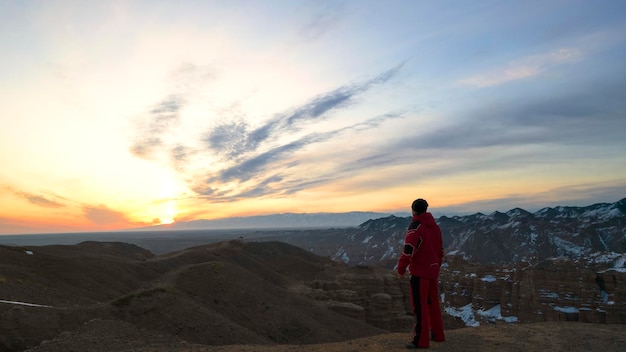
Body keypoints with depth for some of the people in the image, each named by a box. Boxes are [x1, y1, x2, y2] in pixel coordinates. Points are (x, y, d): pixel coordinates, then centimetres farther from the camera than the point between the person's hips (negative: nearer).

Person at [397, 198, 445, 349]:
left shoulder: (416, 226, -15)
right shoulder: (435, 226, 8)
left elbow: (408, 250, -23)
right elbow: (440, 249, 15)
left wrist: (401, 269, -13)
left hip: (419, 272, -8)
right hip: (433, 271, 8)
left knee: (420, 306, -1)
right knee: (433, 303, 19)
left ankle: (421, 340, 3)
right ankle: (438, 334, 29)